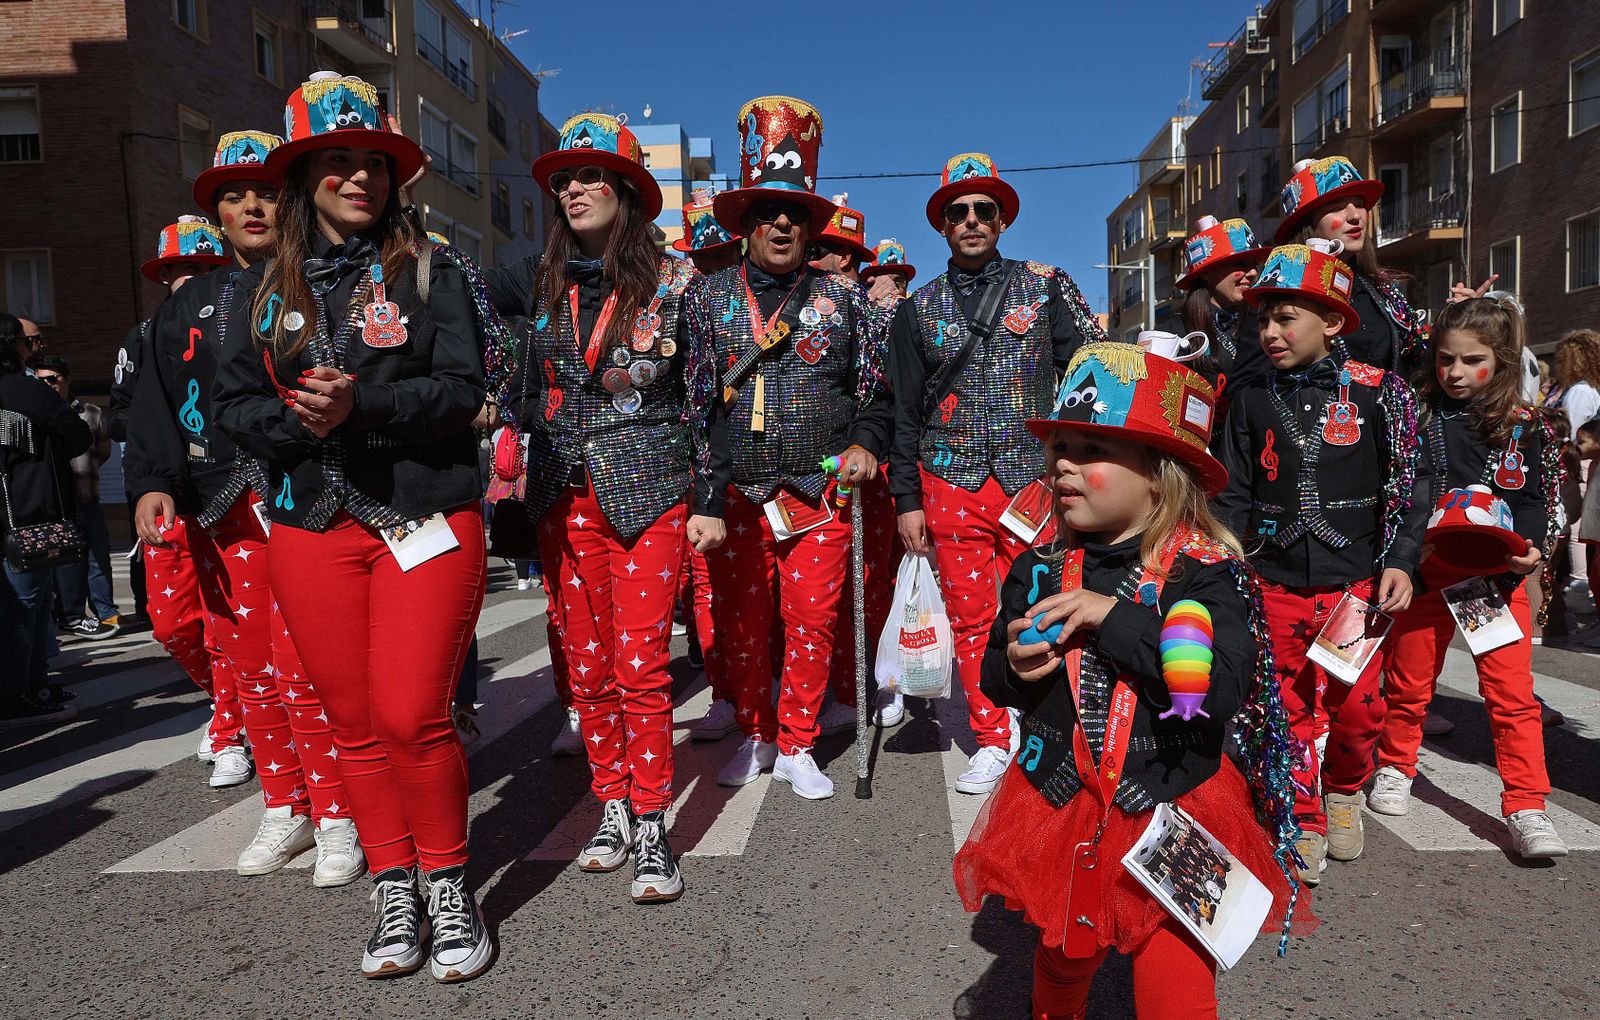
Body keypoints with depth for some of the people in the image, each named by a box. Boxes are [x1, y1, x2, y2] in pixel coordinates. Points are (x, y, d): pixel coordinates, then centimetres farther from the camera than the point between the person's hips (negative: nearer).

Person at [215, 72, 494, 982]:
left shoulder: (432, 270, 3)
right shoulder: (265, 286, 13)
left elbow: (463, 388, -7)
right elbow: (233, 400, 8)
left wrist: (360, 405, -20)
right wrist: (296, 419, -13)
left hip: (427, 521, -3)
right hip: (314, 530, 4)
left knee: (413, 717, -9)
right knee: (357, 726, 7)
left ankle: (448, 886, 13)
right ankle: (395, 896, 23)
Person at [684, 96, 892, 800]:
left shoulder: (842, 297, 7)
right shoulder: (707, 297, 6)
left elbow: (875, 390, 11)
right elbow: (692, 404, 0)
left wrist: (865, 445, -9)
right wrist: (704, 502, -8)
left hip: (820, 496, 0)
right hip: (735, 498, 1)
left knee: (812, 624, 2)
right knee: (740, 625, 8)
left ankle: (797, 746, 20)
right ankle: (755, 738, 28)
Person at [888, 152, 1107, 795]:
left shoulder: (1046, 286, 7)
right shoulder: (919, 308, 10)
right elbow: (905, 411, 10)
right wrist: (907, 500, 5)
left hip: (1033, 482, -1)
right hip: (950, 483, 2)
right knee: (970, 618, 5)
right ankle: (993, 741, 19)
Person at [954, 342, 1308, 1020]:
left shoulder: (1204, 572, -14)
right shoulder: (1040, 569, -1)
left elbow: (1221, 689, -26)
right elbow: (994, 682, 8)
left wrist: (1115, 617, -28)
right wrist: (1013, 669, -15)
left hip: (1172, 815, -4)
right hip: (1061, 810, 5)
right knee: (1061, 965, 24)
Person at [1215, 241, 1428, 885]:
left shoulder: (1377, 393, -2)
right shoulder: (1252, 401, 4)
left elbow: (1407, 486, 0)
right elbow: (1234, 494, 8)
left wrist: (1401, 563, -9)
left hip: (1357, 584, -1)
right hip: (1276, 585, 2)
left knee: (1357, 709, 2)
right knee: (1290, 711, 7)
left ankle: (1344, 789, 33)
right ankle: (1303, 825, 23)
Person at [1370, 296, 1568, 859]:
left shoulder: (1526, 427, 1)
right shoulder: (1418, 414, 1)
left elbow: (1536, 499, 1)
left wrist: (1530, 548, -16)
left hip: (1498, 576, -1)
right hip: (1426, 574, 1)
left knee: (1512, 695, -4)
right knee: (1408, 680, 14)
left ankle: (1526, 810, 6)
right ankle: (1394, 768, 35)